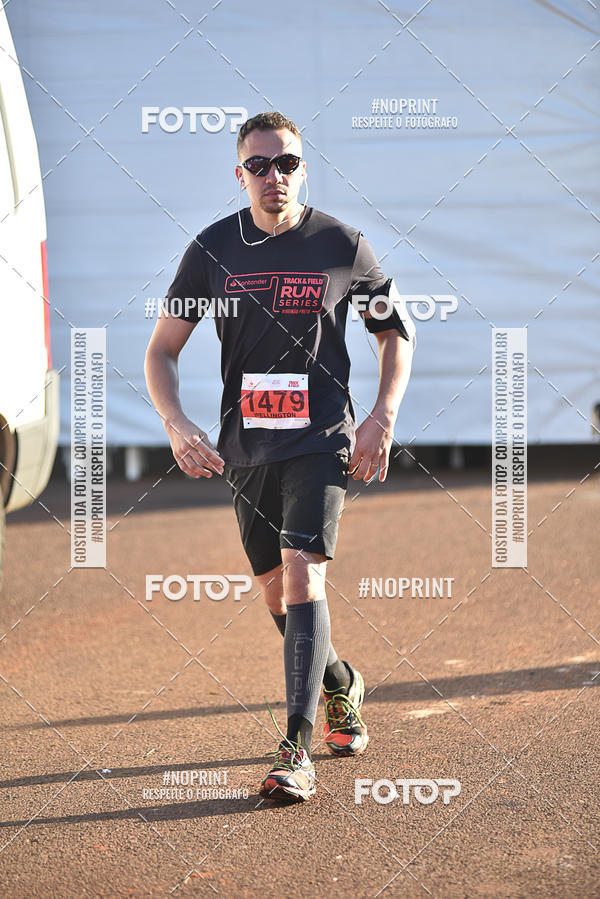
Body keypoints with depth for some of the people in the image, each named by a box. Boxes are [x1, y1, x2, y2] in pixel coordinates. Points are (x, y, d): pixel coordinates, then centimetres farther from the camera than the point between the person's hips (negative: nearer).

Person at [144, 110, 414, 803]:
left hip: (321, 440, -3)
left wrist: (382, 419, -2)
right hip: (244, 446, 3)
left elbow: (397, 332, 11)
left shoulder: (341, 245, -2)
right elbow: (161, 349, 6)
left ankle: (297, 750, -19)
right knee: (277, 592, 12)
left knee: (302, 574, -19)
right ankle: (340, 684, 41)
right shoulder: (213, 248, 1)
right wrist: (176, 425, -11)